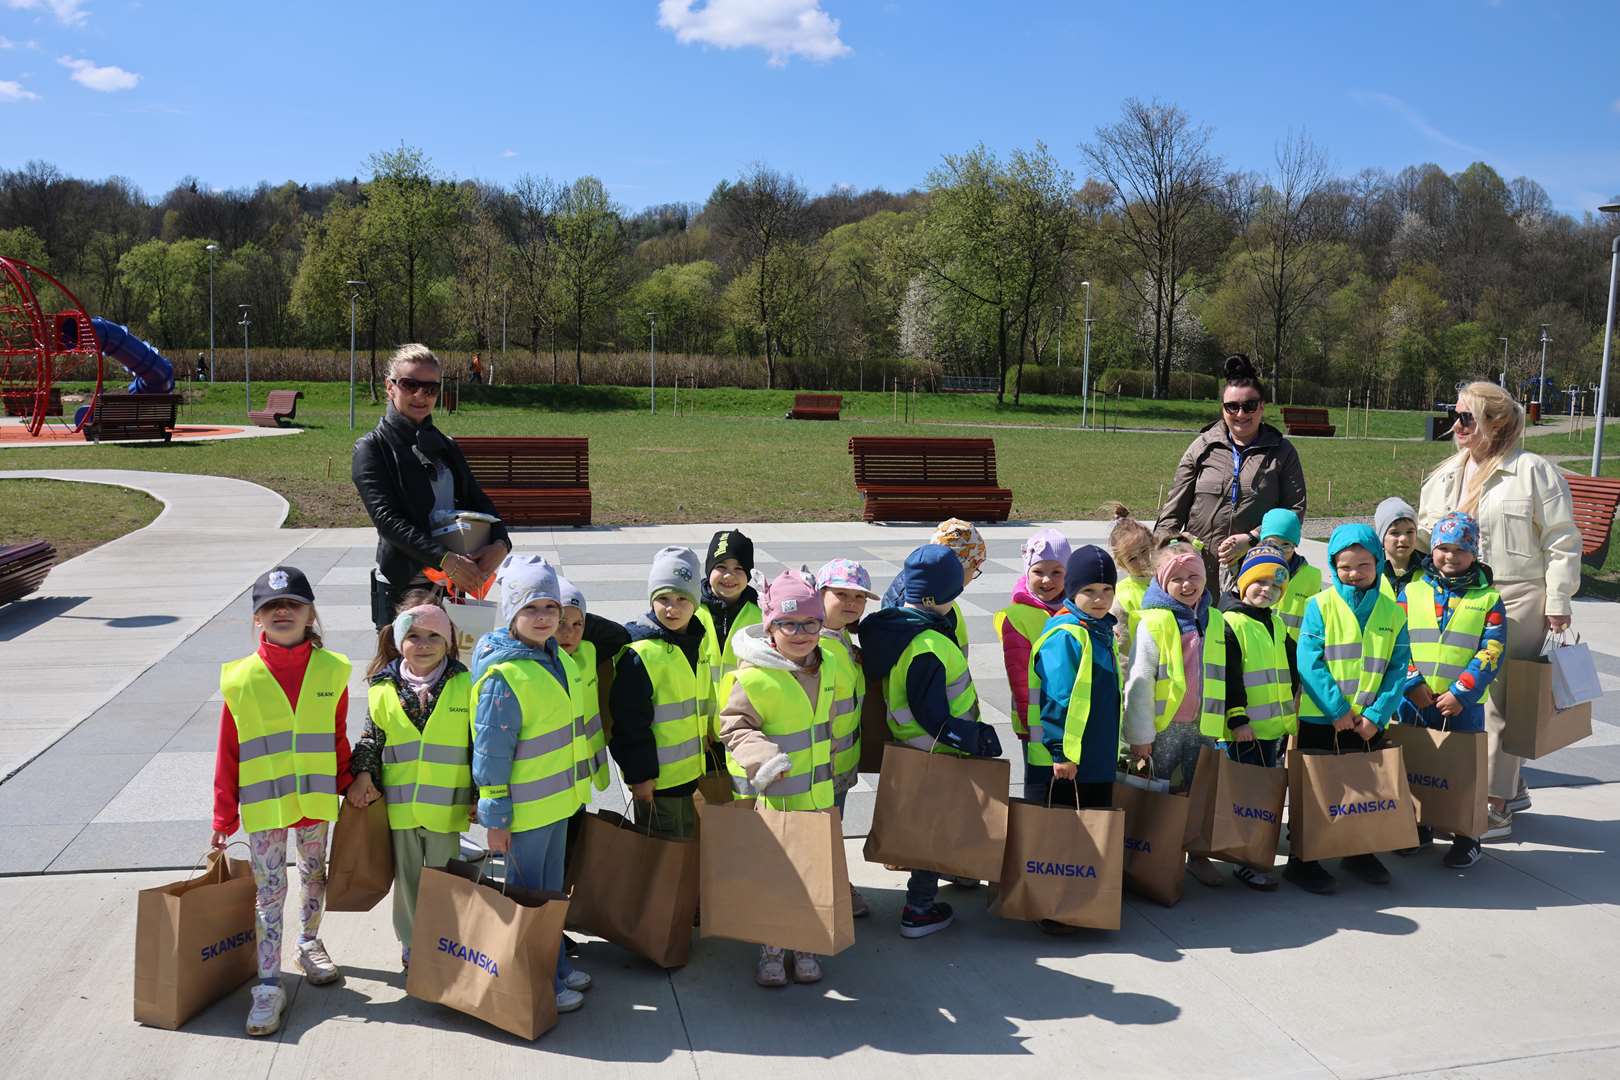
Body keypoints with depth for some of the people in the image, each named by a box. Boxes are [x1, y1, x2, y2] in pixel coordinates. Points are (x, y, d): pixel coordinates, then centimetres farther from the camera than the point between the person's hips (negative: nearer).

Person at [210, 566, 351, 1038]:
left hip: (316, 798, 2)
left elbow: (338, 739, 4)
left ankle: (310, 943, 42)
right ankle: (269, 985, 8)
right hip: (264, 803, -2)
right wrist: (224, 819, -1)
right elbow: (228, 754, -3)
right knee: (268, 889, 2)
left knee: (314, 875, 19)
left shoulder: (331, 670, -5)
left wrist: (349, 788, 9)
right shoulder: (240, 679, -8)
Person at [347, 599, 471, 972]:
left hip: (446, 805, -2)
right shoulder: (383, 688, -2)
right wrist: (363, 775, -7)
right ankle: (411, 945, 32)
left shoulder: (463, 686, -6)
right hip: (398, 804, 2)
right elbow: (371, 738, 7)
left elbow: (479, 744, -2)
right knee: (407, 878, 15)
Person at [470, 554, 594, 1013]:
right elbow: (490, 755, -20)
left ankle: (554, 963, 38)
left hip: (558, 798, 8)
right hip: (525, 808, -8)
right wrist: (495, 818, -17)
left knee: (552, 888, 22)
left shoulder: (553, 658, 3)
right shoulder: (503, 676, -24)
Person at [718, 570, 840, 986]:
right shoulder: (754, 675, -19)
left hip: (817, 796, 6)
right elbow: (735, 726, -15)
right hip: (771, 797, -6)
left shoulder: (827, 664, 3)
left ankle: (804, 945, 32)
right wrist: (762, 758, -31)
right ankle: (770, 949, 25)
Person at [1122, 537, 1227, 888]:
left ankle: (1198, 856, 28)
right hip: (1162, 727, -4)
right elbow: (1138, 682, -13)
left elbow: (1222, 678, 15)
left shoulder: (1214, 622, 6)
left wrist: (1224, 721, 13)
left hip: (1202, 727, 5)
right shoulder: (1153, 623, -12)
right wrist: (1139, 733, -13)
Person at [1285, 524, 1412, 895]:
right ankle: (1302, 861, 15)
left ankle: (1359, 853, 34)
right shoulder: (1320, 605, -7)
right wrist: (1337, 710, -17)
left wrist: (1377, 715, -10)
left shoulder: (1392, 611, 3)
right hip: (1321, 720, -3)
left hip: (1370, 722, 4)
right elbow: (1309, 663, -13)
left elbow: (1398, 669, 1)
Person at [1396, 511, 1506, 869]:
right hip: (1413, 701, 2)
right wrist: (1412, 684, -11)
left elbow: (1491, 652, -5)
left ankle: (1467, 838, 17)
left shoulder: (1488, 598, 0)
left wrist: (1460, 693, -13)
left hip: (1463, 704, -2)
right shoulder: (1411, 591, 4)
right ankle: (1419, 828, 28)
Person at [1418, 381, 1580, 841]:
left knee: (1499, 701, -3)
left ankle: (1497, 808, 6)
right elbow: (1424, 536, 21)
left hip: (1515, 605, -7)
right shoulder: (1445, 475, 14)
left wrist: (1557, 602, -8)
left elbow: (1562, 543, -5)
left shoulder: (1533, 471, -5)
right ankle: (1512, 787, 27)